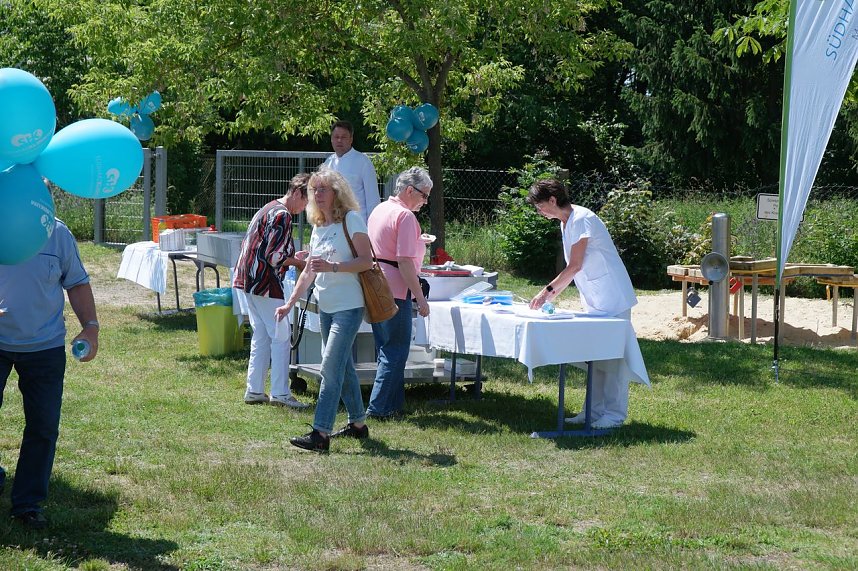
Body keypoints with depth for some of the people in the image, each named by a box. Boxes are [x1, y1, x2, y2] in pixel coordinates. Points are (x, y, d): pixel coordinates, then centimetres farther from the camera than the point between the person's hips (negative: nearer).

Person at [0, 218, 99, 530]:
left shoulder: (57, 233, -2)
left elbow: (77, 283, 8)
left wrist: (90, 327, -4)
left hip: (45, 345, 1)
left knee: (44, 425, 3)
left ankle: (28, 503, 16)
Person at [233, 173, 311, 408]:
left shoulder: (269, 209, 17)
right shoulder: (282, 215, -15)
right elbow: (273, 257, -20)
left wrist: (293, 257, 16)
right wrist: (298, 263, -6)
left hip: (247, 282, 10)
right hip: (265, 284, -10)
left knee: (261, 337, 14)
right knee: (281, 338, -3)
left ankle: (254, 391, 15)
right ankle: (280, 393, -2)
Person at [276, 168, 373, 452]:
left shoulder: (351, 220, -8)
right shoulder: (318, 226, 14)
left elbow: (367, 261, -14)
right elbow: (309, 271, 19)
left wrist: (333, 267, -26)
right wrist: (290, 303, 16)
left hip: (348, 306, -8)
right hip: (325, 307, 8)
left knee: (331, 367, -14)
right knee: (343, 367, 15)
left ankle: (321, 433, -17)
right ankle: (358, 424, 26)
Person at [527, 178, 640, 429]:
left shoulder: (581, 220, -18)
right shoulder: (566, 223, 12)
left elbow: (575, 266, -20)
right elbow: (573, 268, 16)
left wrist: (547, 291, -15)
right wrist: (551, 295, 11)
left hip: (612, 299, -10)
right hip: (594, 301, 10)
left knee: (613, 356, -6)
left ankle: (615, 413, -3)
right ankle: (595, 410, 17)